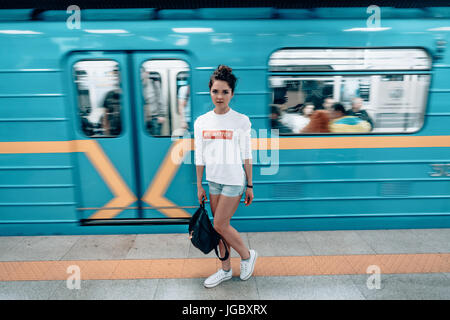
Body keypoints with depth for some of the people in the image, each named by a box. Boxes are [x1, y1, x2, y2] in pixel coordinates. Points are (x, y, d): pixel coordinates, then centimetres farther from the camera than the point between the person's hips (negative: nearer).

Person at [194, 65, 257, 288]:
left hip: (234, 180, -5)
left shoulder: (241, 121, -8)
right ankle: (225, 270, 29)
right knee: (220, 227, 12)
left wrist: (250, 186, -3)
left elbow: (246, 156, -4)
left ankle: (247, 255, 24)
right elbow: (199, 157, 6)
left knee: (220, 225, -2)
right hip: (213, 180, 5)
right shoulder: (201, 122, 1)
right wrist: (199, 186, 8)